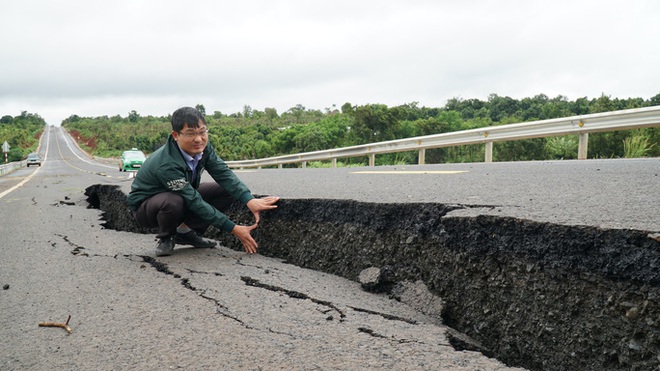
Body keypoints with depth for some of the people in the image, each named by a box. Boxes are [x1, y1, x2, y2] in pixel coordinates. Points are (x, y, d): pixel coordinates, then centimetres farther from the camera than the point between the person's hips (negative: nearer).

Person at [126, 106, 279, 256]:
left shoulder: (202, 147, -16)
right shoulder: (166, 165, -37)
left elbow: (223, 173, -21)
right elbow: (195, 202, -35)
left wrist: (250, 200, -39)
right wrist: (233, 229, -34)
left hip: (183, 197, 7)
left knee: (226, 190, -8)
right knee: (172, 202, -41)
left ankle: (186, 232, 3)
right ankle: (165, 239, -7)